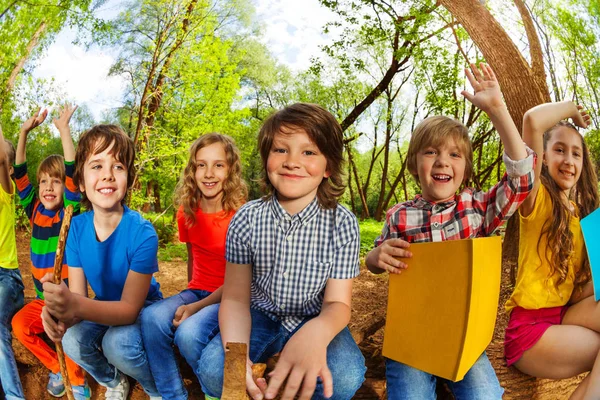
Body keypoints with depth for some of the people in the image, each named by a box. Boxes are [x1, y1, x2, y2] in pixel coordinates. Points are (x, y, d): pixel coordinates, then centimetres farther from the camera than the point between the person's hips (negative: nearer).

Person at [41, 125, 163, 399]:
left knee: (118, 344, -32)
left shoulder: (142, 233, -28)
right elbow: (78, 296, -15)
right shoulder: (75, 228, -14)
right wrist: (62, 311, -41)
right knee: (72, 341, -24)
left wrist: (77, 305, -48)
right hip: (102, 308, 4)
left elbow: (130, 308, -29)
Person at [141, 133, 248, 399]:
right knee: (151, 318, -25)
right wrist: (189, 299, 13)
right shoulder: (187, 213, 3)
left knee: (188, 333, -32)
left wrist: (196, 307, -22)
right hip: (197, 291, 5)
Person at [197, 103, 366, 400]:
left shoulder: (342, 223, -15)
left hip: (316, 321, 0)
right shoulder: (246, 219, -12)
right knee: (211, 368, -27)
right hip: (261, 317, 1)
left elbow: (337, 303, -16)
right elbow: (235, 298, -9)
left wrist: (315, 333, -42)